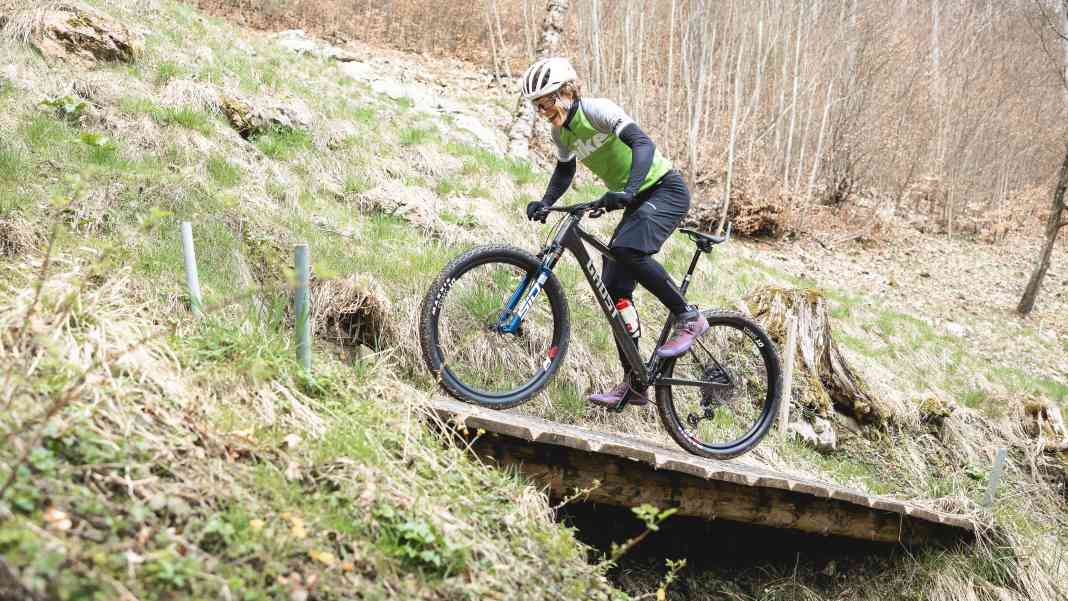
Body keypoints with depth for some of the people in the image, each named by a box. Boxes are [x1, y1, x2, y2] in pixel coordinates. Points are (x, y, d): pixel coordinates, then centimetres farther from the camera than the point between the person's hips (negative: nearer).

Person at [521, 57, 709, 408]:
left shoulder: (598, 110, -20)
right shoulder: (561, 132, 3)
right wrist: (545, 203, 0)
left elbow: (643, 144, -32)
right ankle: (633, 383, 6)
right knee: (614, 288, 0)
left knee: (626, 248, -34)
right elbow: (564, 170, 19)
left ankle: (688, 317, -17)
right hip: (637, 202, 8)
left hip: (666, 190, -8)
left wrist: (627, 191, -45)